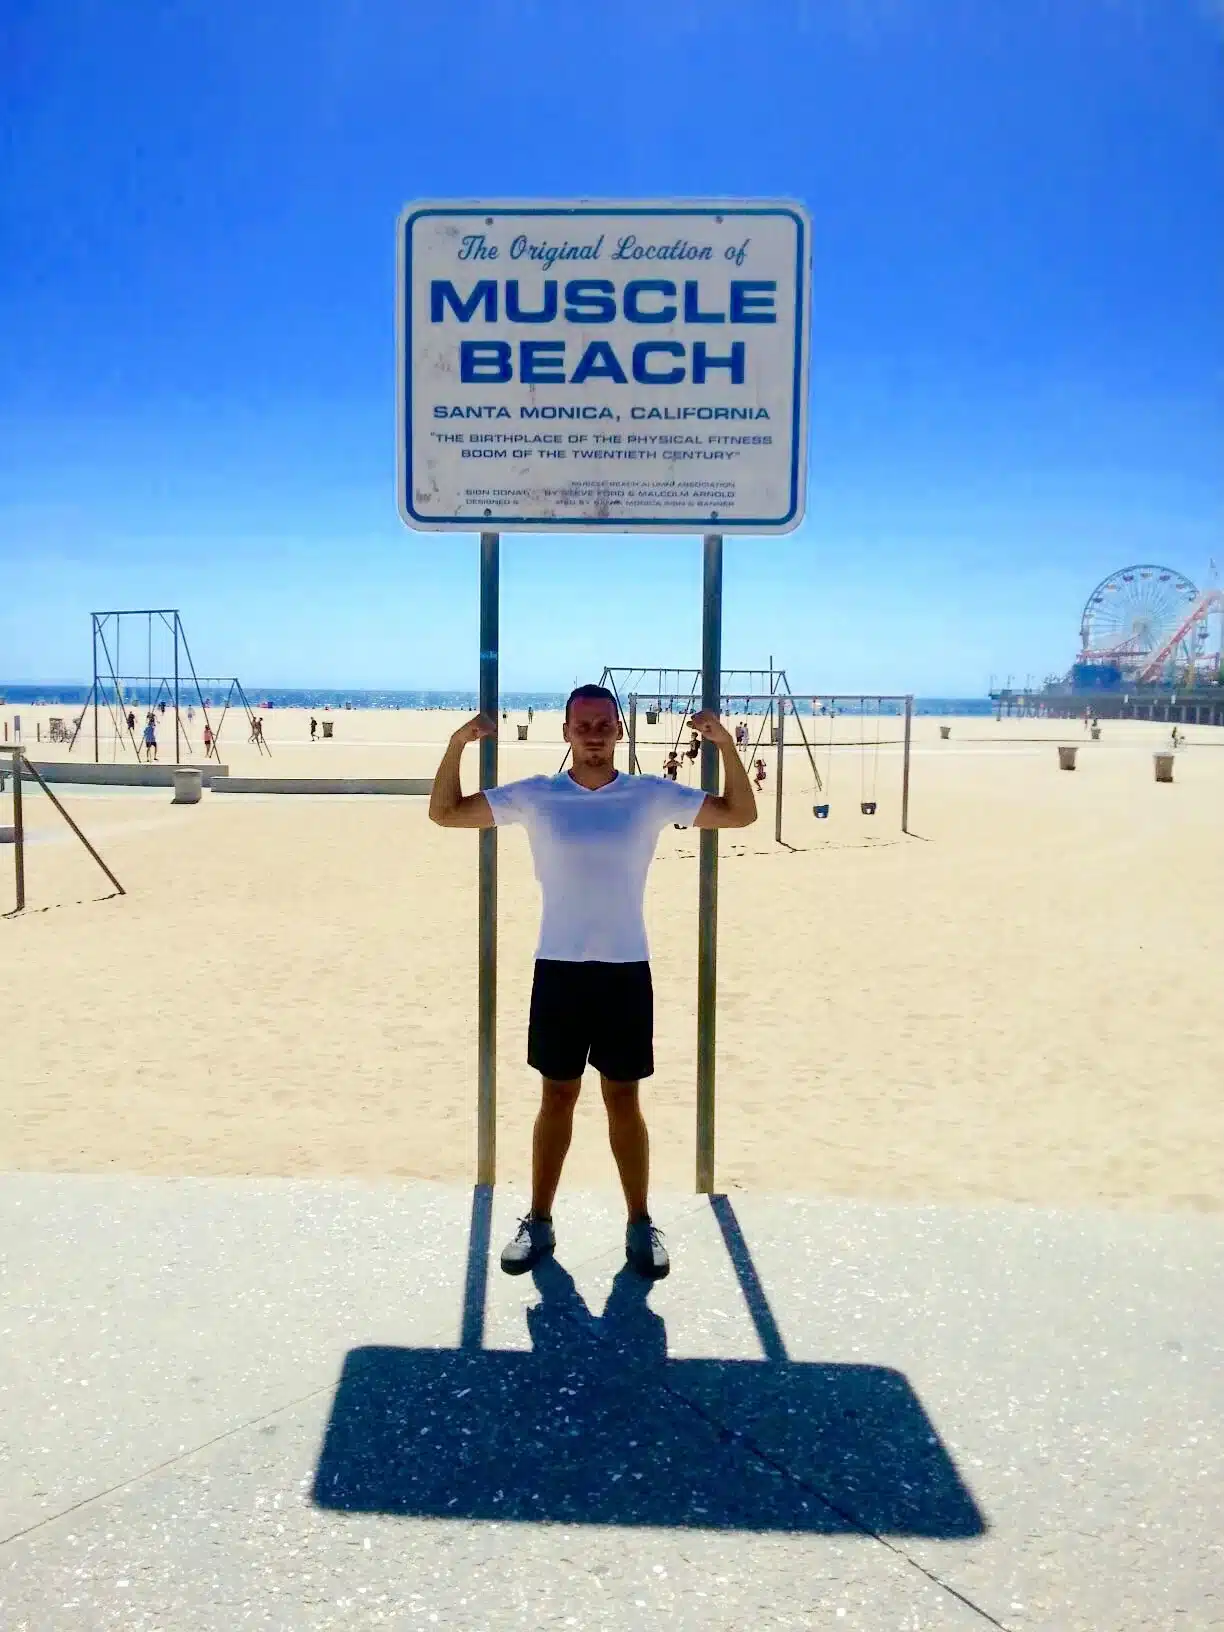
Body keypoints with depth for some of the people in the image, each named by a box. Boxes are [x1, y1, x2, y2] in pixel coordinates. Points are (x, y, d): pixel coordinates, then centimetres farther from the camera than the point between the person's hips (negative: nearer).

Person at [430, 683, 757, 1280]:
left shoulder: (653, 795, 0)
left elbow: (740, 814, 1)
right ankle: (539, 1222, 23)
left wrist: (725, 744, -11)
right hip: (558, 968, 0)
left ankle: (640, 1225, 21)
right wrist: (458, 742, -12)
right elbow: (444, 813, 0)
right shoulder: (534, 796, -1)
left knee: (623, 1101, 8)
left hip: (626, 969, 0)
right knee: (556, 1098, 9)